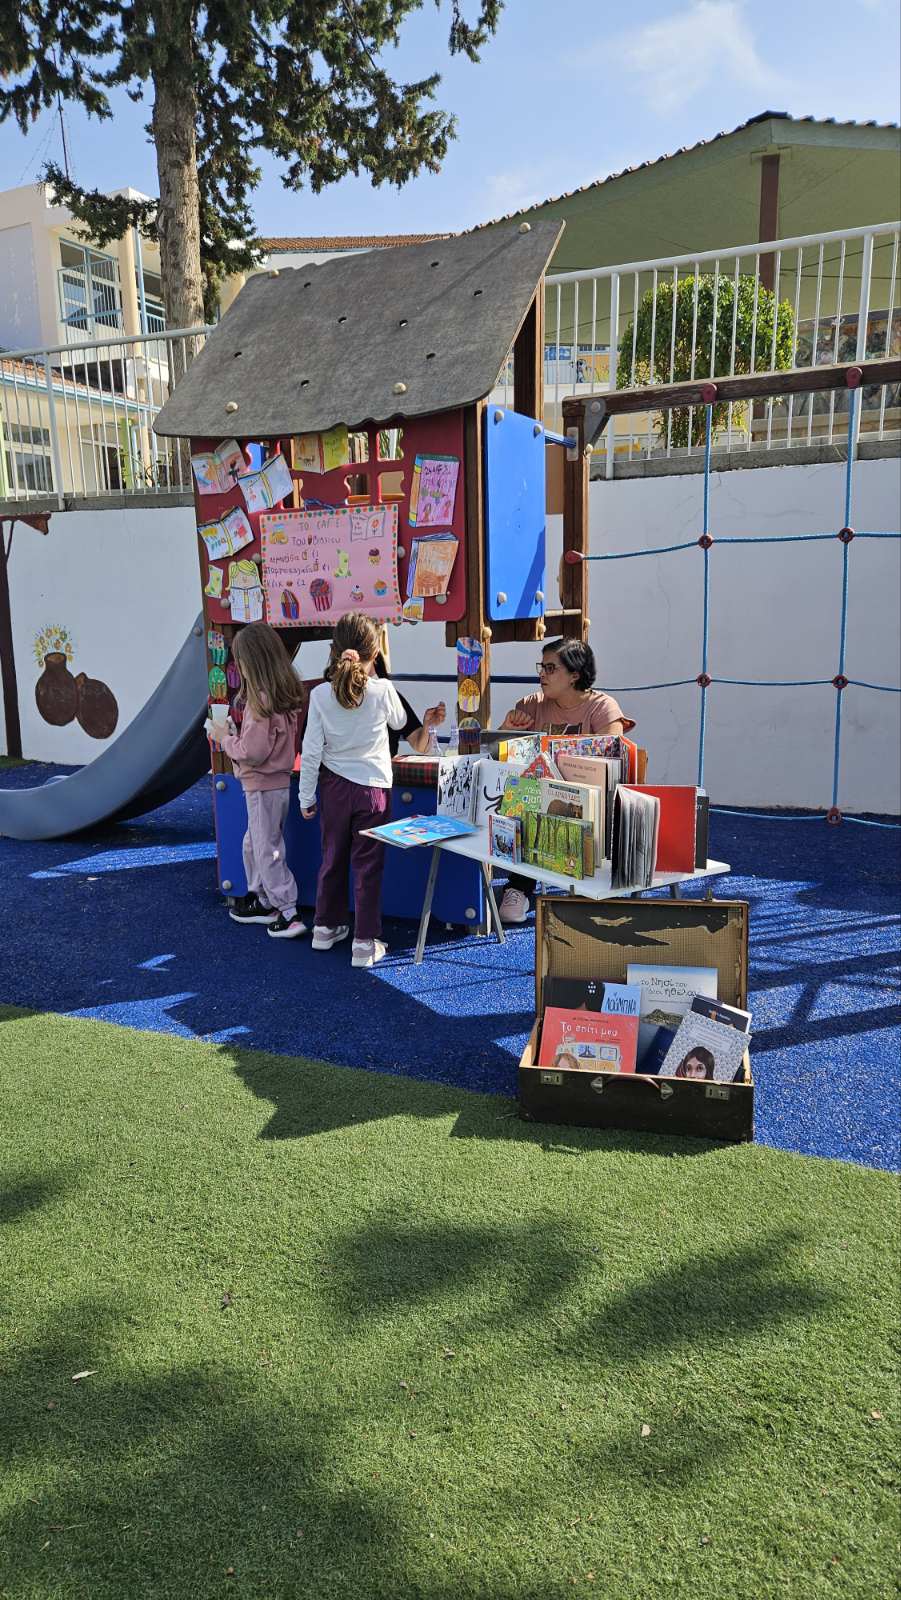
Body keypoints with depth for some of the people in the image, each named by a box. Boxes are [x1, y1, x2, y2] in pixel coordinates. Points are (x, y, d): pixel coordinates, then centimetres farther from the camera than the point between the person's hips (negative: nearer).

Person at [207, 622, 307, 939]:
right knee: (254, 844, 22)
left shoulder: (261, 700, -24)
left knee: (267, 849, 0)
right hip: (276, 780, 9)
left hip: (264, 786, -9)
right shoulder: (285, 694, 5)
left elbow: (252, 752, -23)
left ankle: (288, 914, 5)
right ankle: (262, 901, 33)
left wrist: (225, 738, -8)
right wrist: (235, 733, 7)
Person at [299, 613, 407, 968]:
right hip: (373, 788, -2)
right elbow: (399, 722, 10)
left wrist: (306, 796, 4)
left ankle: (326, 927, 33)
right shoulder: (382, 690, -13)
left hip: (334, 787, 2)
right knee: (367, 865, 5)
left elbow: (311, 751, -6)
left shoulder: (320, 695, -10)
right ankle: (364, 943, 9)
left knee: (332, 859, 19)